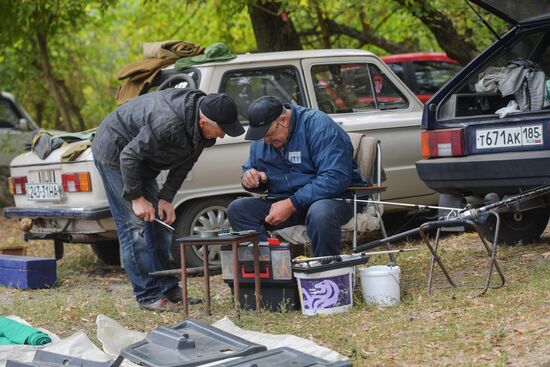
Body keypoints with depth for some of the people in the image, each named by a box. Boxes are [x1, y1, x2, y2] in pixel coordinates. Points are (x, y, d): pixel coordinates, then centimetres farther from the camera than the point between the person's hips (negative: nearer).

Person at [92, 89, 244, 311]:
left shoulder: (201, 129, -11)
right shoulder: (168, 123, -39)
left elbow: (183, 165, 1)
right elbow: (129, 156, -30)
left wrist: (166, 198, -7)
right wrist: (135, 197, -22)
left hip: (139, 159, 9)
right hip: (114, 153, -9)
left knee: (159, 220, 8)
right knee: (135, 224, -12)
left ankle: (167, 287, 14)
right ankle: (149, 295, -9)